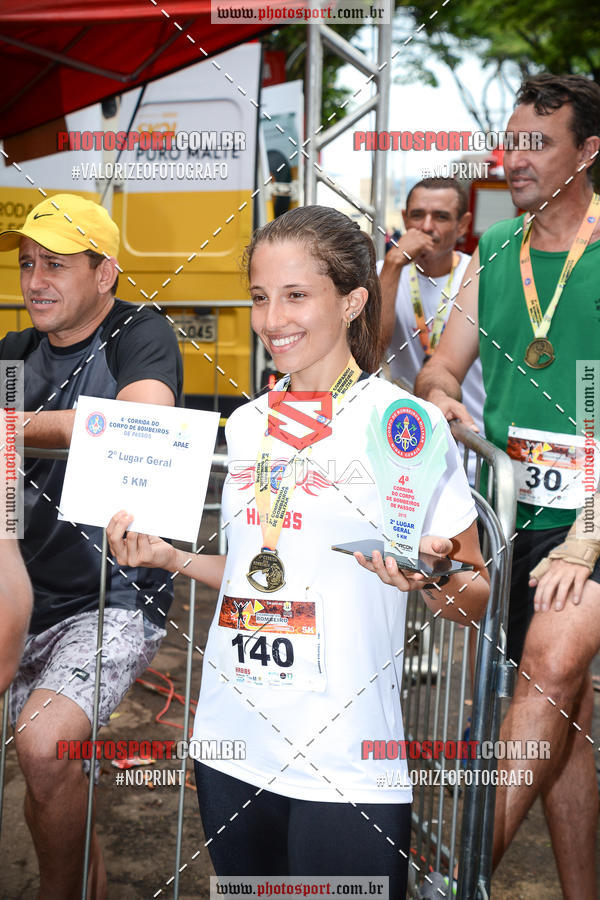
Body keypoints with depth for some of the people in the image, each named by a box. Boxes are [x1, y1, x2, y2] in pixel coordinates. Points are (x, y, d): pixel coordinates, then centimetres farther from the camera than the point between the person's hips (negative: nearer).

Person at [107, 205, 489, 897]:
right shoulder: (246, 425, 9)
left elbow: (477, 596, -4)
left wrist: (428, 577, -25)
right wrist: (167, 556, 6)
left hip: (346, 768, -5)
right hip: (231, 747, 5)